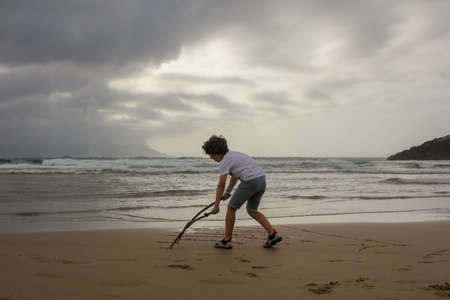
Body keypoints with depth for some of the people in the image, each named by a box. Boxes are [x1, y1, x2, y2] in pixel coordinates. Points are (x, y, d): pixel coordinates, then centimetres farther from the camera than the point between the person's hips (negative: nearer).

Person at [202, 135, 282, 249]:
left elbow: (220, 185, -6)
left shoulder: (225, 161, -6)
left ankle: (227, 241, 15)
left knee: (231, 208, 8)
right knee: (252, 210, 22)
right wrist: (228, 192, 32)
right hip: (262, 180, 9)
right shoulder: (233, 154, 21)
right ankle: (273, 234, 12)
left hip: (250, 182, -9)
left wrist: (216, 205, -1)